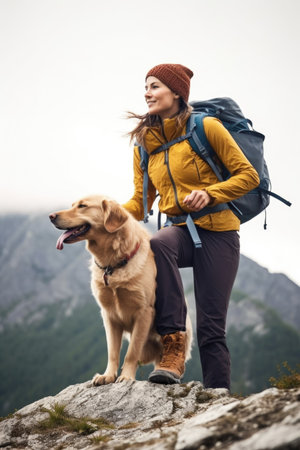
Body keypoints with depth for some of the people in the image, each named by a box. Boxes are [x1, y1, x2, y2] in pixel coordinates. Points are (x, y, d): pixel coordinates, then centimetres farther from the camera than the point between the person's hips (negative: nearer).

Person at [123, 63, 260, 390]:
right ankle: (173, 343, -31)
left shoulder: (206, 127, -3)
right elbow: (139, 203, 11)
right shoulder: (144, 144, 11)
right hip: (180, 229, 3)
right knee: (157, 245, -36)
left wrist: (209, 194, -18)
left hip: (217, 231, -3)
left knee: (210, 327, -6)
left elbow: (248, 175, -2)